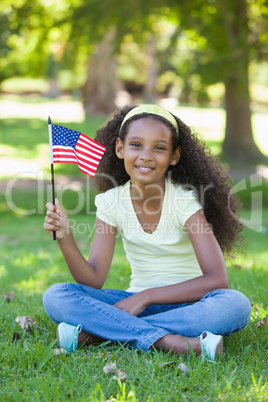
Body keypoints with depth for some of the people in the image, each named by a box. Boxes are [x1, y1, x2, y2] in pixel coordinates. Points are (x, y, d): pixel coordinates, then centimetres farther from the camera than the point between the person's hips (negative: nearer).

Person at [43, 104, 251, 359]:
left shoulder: (185, 200, -12)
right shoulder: (111, 202, -3)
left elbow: (217, 280, -20)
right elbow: (94, 280, -8)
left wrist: (145, 296, -23)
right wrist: (65, 239, -25)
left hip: (185, 305, -2)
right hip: (137, 303, 2)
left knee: (236, 305, -35)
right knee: (55, 297, -19)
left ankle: (93, 332, -32)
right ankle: (167, 341, -33)